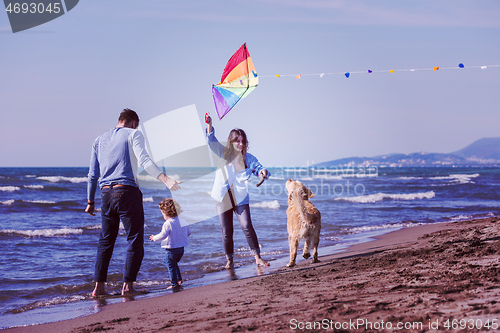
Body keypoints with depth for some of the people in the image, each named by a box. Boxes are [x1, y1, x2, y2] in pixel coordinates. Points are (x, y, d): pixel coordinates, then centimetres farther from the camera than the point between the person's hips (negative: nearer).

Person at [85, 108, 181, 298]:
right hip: (127, 191, -5)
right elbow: (144, 161, -14)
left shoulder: (100, 140, 19)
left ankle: (99, 286, 8)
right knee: (135, 240, 1)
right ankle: (127, 286, -4)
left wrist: (90, 201, 23)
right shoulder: (133, 134, 4)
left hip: (106, 193, 6)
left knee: (105, 241, 13)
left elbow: (93, 174, 18)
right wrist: (165, 179, -23)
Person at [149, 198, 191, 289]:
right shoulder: (182, 221, 6)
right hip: (181, 248, 8)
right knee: (175, 264, 26)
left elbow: (163, 235, -23)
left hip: (171, 249, -8)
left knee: (171, 266, 3)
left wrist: (154, 238, -6)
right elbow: (188, 232, 15)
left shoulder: (168, 223, -18)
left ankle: (174, 283, 3)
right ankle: (179, 279, 26)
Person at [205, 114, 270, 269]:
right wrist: (209, 124, -21)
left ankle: (257, 257, -8)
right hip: (223, 197, 1)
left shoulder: (249, 158, 2)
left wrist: (263, 172, -18)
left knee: (247, 226, -15)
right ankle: (230, 260, 16)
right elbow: (211, 140, -4)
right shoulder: (223, 153, 1)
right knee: (226, 231, 3)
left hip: (240, 198, -1)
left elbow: (259, 170, 7)